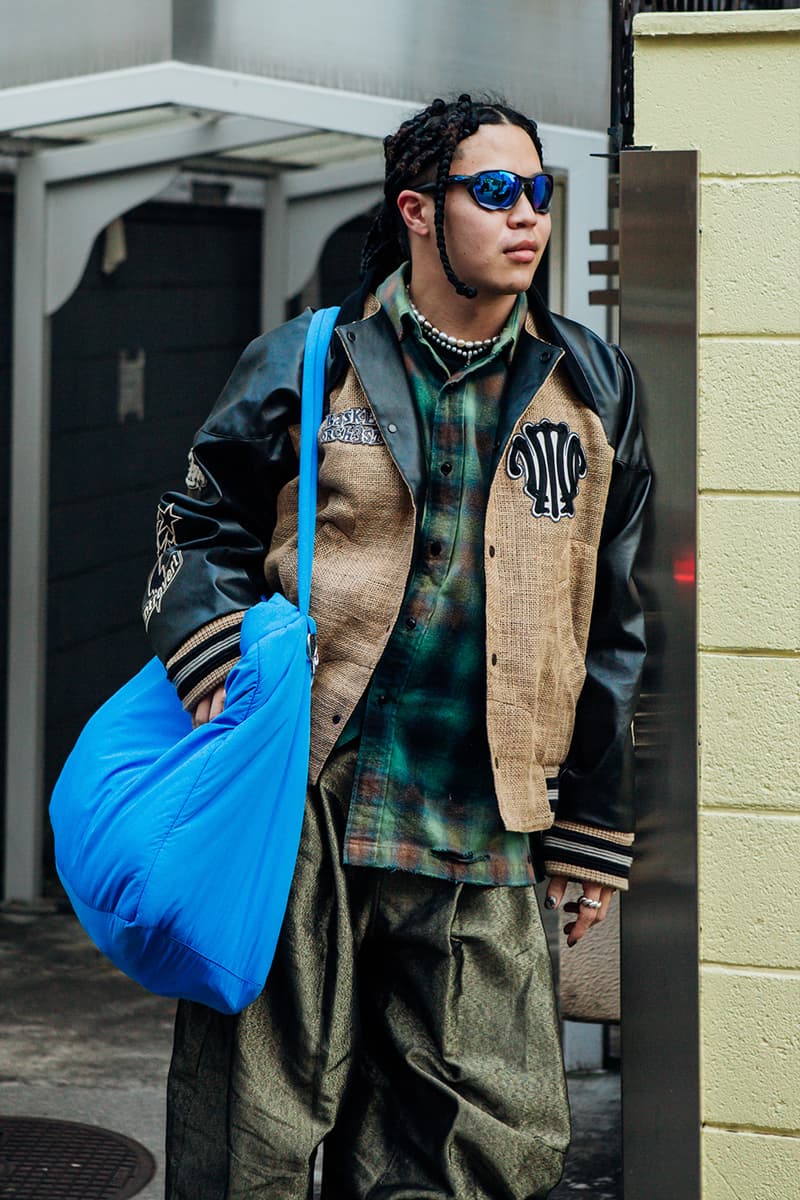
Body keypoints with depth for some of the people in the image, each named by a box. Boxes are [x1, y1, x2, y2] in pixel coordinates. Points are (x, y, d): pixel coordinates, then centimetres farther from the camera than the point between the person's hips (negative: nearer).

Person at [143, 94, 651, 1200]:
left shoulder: (591, 390, 11)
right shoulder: (305, 367, 5)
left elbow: (616, 622, 14)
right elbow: (203, 528, 13)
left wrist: (596, 829, 13)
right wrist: (211, 652, -9)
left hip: (483, 847, 2)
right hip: (303, 812, -2)